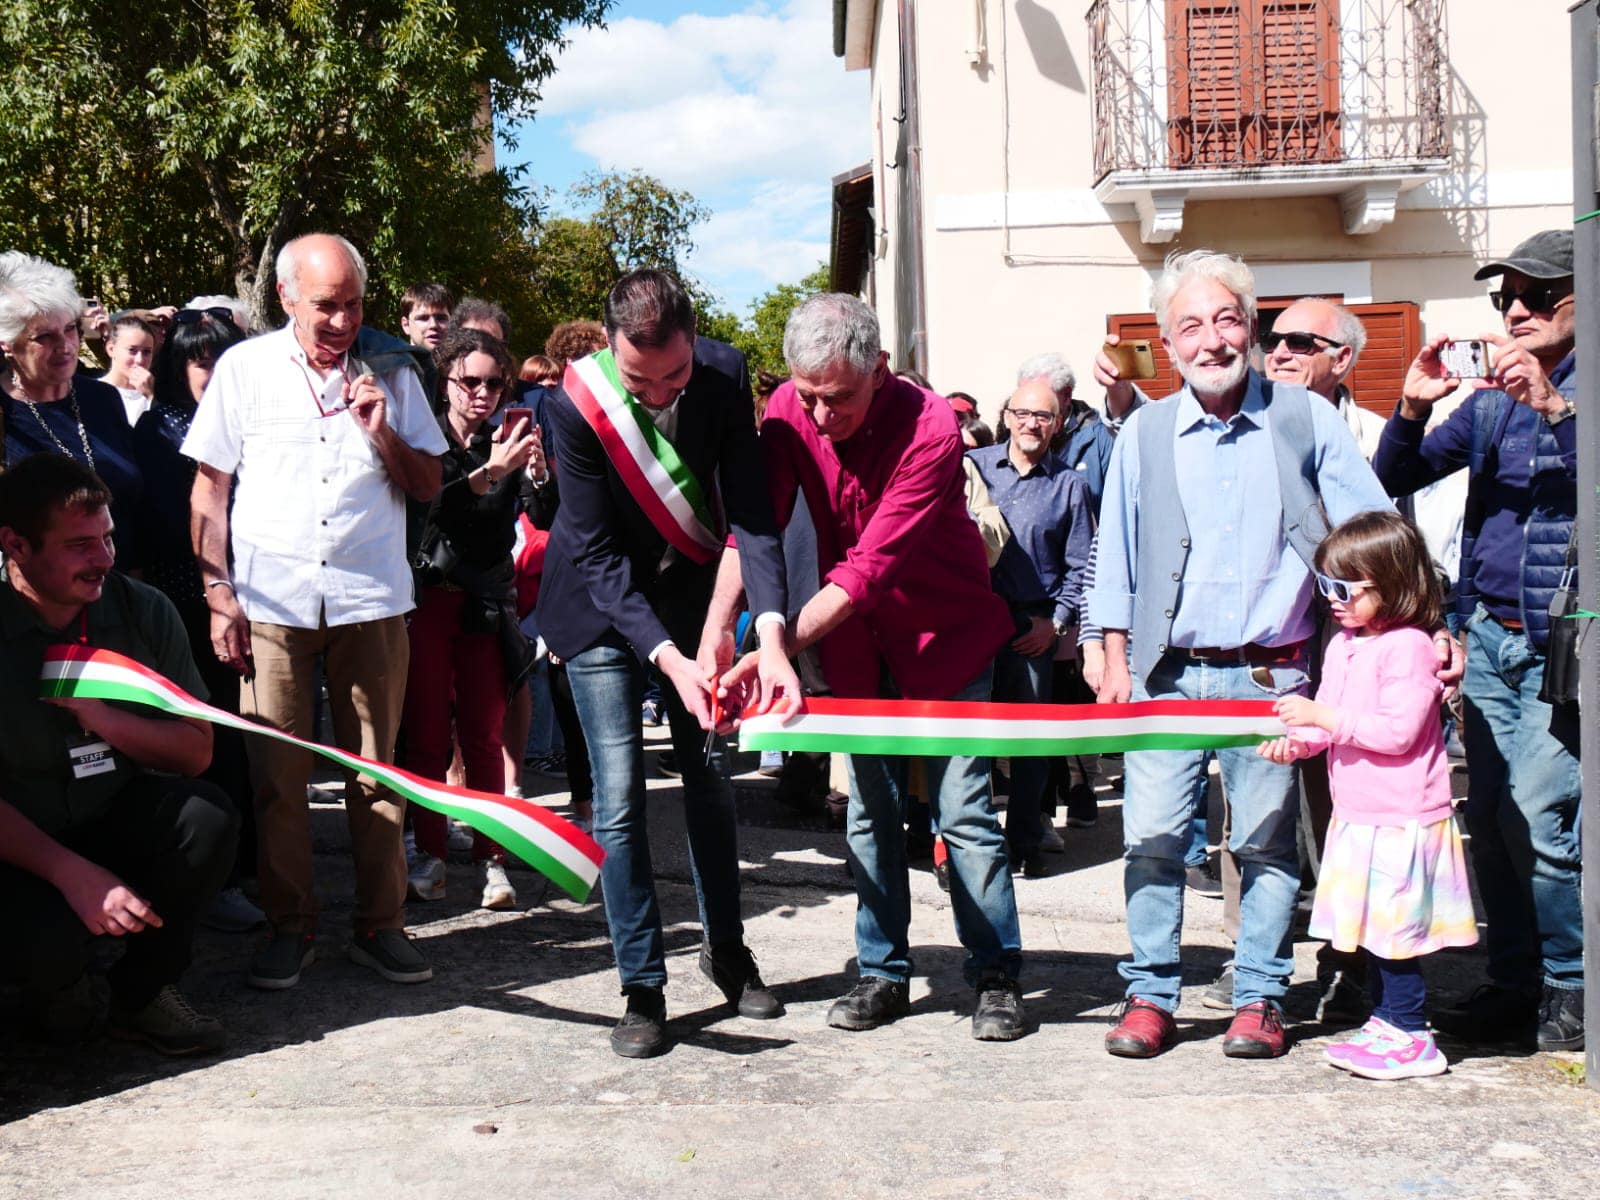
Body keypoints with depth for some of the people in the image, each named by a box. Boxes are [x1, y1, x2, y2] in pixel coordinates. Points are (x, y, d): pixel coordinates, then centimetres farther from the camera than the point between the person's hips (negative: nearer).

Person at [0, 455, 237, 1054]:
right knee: (50, 935, -33)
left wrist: (100, 717, -20)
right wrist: (72, 873, -28)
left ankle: (145, 990, -3)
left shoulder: (143, 611, -4)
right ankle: (57, 982, 9)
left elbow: (196, 750, -4)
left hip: (120, 819, 4)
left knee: (207, 816, -26)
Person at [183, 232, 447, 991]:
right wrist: (219, 597, -1)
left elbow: (428, 487, 9)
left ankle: (380, 925, 14)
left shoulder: (391, 372, 7)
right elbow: (208, 494, 6)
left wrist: (382, 432, -9)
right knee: (277, 773, 2)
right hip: (270, 601, -1)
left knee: (377, 770, 4)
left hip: (371, 599, 1)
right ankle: (289, 928, 14)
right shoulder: (243, 368, 5)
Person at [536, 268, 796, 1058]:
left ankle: (725, 949, 29)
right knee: (618, 798, -5)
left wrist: (771, 635, -34)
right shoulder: (575, 404, -26)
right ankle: (642, 987, 6)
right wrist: (668, 660, -34)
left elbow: (751, 513, -20)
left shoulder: (724, 376, -19)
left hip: (693, 594, 3)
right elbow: (598, 556, -24)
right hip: (603, 606, -3)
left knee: (710, 776, 11)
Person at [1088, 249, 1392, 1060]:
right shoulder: (1145, 432, 6)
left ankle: (1259, 1000, 17)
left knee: (1265, 841, 4)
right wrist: (1116, 661, 7)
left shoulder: (1306, 420, 2)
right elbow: (1116, 556, 11)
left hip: (1269, 673, -1)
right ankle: (1151, 995, 12)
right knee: (1151, 835, -1)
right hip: (1168, 673, 1)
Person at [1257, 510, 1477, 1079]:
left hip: (1401, 818, -9)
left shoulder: (1408, 647, -16)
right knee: (1372, 926, 16)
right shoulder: (1343, 645, 11)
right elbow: (1333, 726, 15)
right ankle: (1384, 1021, 27)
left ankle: (1411, 1037, 7)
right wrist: (1296, 743, -3)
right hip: (1358, 814, 9)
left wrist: (1324, 717, -24)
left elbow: (1397, 732, -23)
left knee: (1394, 925, -3)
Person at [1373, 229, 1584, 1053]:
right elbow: (1396, 481, 10)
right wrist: (1413, 409, -7)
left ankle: (1570, 991, 5)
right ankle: (1514, 986, 19)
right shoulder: (1491, 397, 14)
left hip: (1560, 645, -5)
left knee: (1539, 821, -12)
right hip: (1488, 638, 5)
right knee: (1489, 823, 7)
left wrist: (1555, 405, -30)